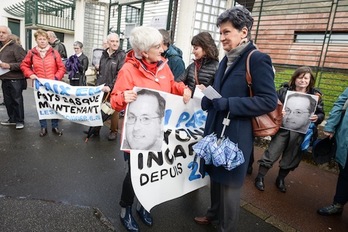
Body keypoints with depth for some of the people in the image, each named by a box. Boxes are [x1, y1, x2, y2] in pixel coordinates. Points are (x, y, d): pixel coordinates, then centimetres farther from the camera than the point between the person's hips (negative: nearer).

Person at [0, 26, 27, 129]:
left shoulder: (16, 47, -7)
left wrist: (8, 65, -20)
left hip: (15, 79, -7)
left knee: (17, 101, -1)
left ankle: (20, 121, 10)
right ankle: (12, 119, 23)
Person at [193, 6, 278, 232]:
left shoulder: (258, 59, -14)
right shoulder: (226, 60, 12)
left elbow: (269, 101, -19)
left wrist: (227, 104, -23)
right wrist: (208, 99, -2)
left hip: (236, 135, -8)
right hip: (216, 130, 8)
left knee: (229, 184, 7)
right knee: (215, 176, 22)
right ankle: (214, 213, 45)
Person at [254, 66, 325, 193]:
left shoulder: (315, 95, 3)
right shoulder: (284, 91, -2)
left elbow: (321, 113, 9)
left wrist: (317, 118, -13)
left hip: (300, 133, 3)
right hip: (282, 129, -2)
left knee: (291, 158, 15)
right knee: (272, 153, 2)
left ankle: (281, 179, 36)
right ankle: (260, 177, 19)